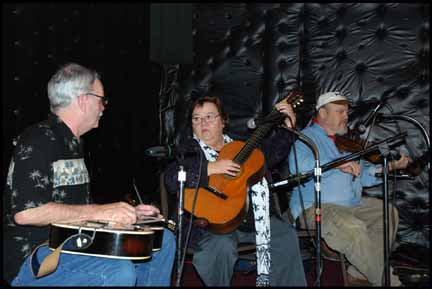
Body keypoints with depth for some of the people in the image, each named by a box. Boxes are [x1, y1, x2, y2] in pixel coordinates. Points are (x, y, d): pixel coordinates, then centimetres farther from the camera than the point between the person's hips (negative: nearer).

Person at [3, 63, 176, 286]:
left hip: (71, 244, 9)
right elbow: (25, 211, -27)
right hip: (32, 257, -9)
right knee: (119, 272, -34)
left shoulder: (72, 144, 16)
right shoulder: (38, 140, -15)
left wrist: (126, 213, 12)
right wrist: (99, 211, -24)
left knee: (163, 241, 5)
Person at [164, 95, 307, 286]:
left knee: (286, 235, -9)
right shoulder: (188, 149, 3)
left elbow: (273, 153, 19)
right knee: (223, 246, -32)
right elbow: (171, 181, -15)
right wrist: (210, 168, -24)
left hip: (251, 215, 5)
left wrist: (288, 125, 6)